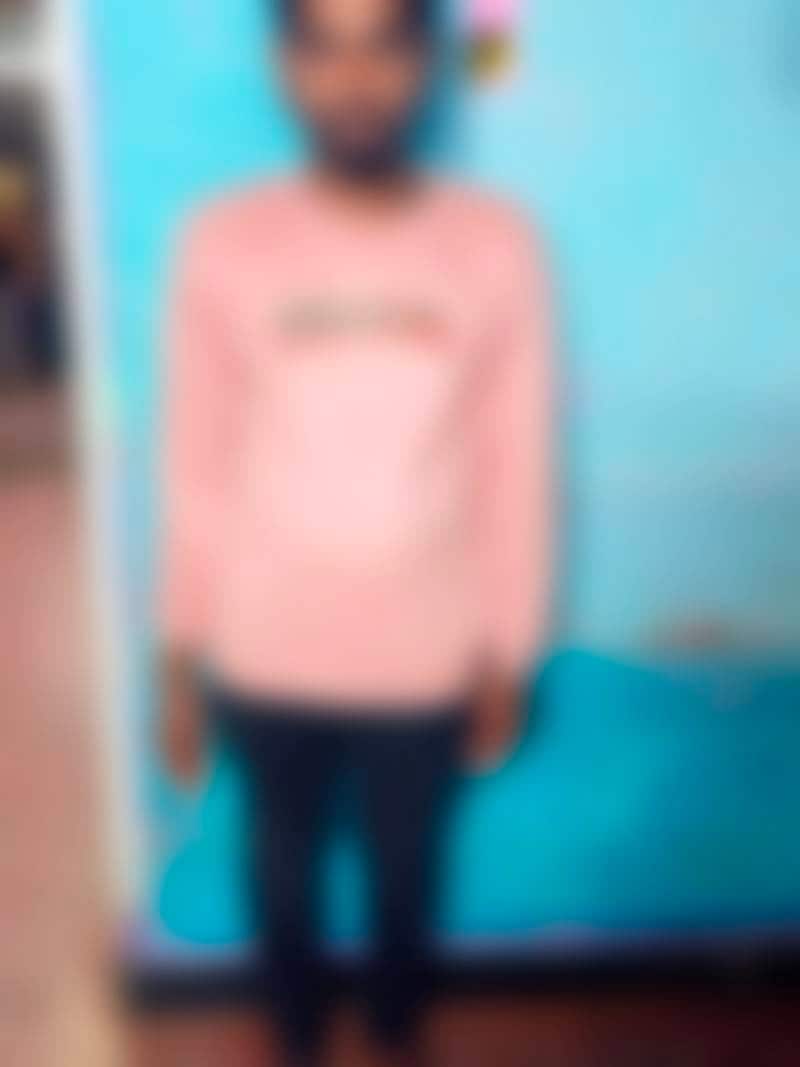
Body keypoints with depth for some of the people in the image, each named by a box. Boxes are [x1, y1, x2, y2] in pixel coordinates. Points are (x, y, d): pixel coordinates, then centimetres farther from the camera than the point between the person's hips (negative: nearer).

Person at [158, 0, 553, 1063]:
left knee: (407, 871, 23)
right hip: (265, 657, 0)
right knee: (283, 869, 22)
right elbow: (194, 469, -5)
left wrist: (509, 654, 1)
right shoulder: (224, 244, -13)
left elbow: (517, 474, -4)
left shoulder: (497, 247, -12)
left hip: (426, 659, 1)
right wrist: (179, 655, 0)